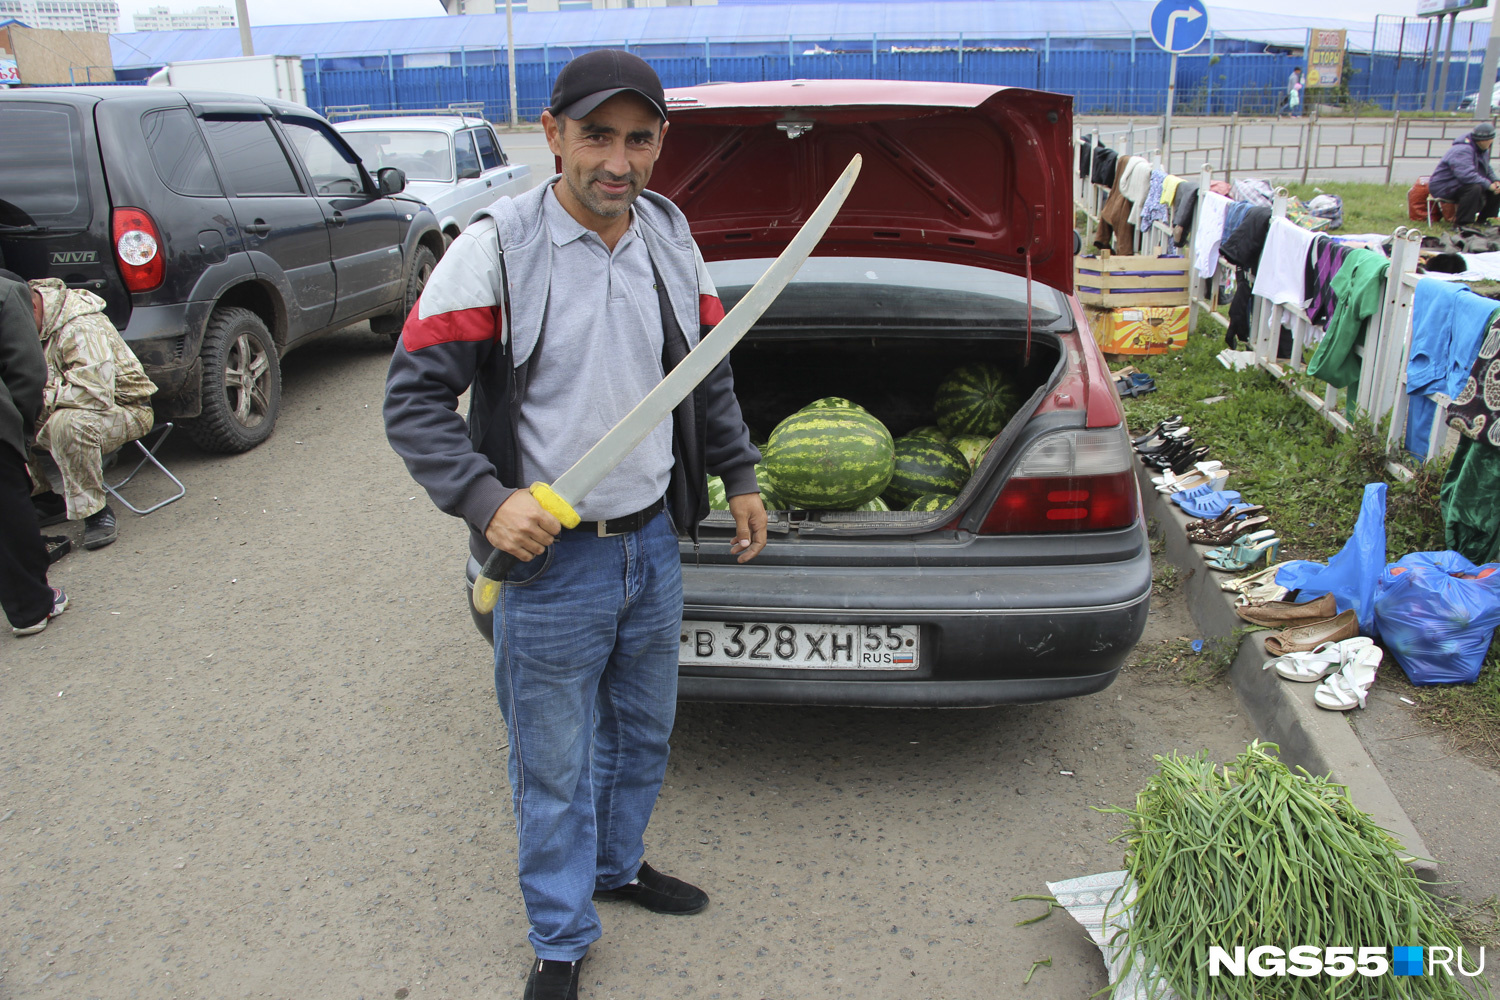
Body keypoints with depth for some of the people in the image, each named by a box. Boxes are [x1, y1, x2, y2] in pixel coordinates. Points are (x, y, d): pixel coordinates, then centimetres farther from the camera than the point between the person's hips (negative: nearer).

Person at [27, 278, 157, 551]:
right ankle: (44, 501, 7)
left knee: (68, 424, -38)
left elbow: (96, 392, -35)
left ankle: (96, 512, -22)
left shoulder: (81, 328, -26)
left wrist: (42, 398, -25)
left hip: (121, 409, -9)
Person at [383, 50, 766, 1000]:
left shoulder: (673, 236, 3)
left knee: (643, 732, 23)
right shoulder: (496, 247, -14)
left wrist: (740, 476, 16)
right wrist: (487, 501, -25)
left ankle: (617, 864, 49)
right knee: (555, 763, 9)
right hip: (549, 559, -5)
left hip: (654, 543, 6)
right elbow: (415, 398, -13)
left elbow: (711, 371, 16)